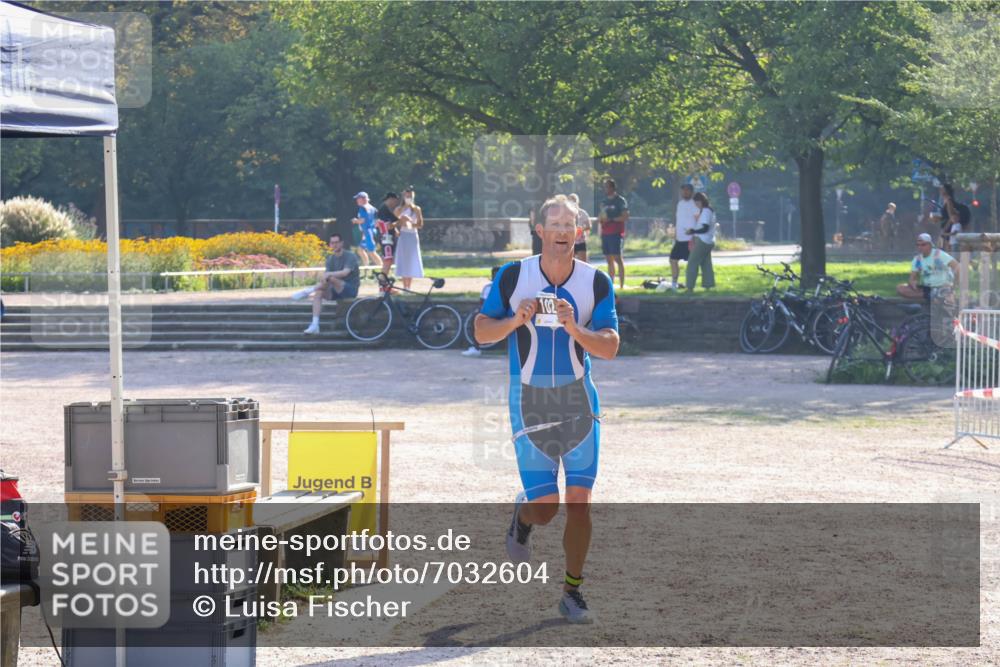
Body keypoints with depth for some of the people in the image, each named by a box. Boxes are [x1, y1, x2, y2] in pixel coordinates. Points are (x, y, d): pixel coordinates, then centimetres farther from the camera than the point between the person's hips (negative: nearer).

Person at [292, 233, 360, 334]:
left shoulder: (350, 257, -8)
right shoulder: (330, 259, 11)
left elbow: (345, 272, -25)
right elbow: (326, 275, 0)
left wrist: (329, 274, -39)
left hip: (350, 289, -6)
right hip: (336, 291, 6)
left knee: (330, 278, -34)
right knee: (318, 293, -24)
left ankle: (308, 291, -24)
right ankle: (315, 325, -30)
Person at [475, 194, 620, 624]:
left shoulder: (596, 283, -2)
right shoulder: (512, 277, -4)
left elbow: (610, 347, -5)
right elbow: (481, 331, 1)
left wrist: (574, 328, -21)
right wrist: (515, 321, -18)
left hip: (578, 400, 1)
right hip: (529, 401, -1)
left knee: (579, 501, -4)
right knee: (545, 508, -4)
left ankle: (572, 592, 10)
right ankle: (522, 514, 34)